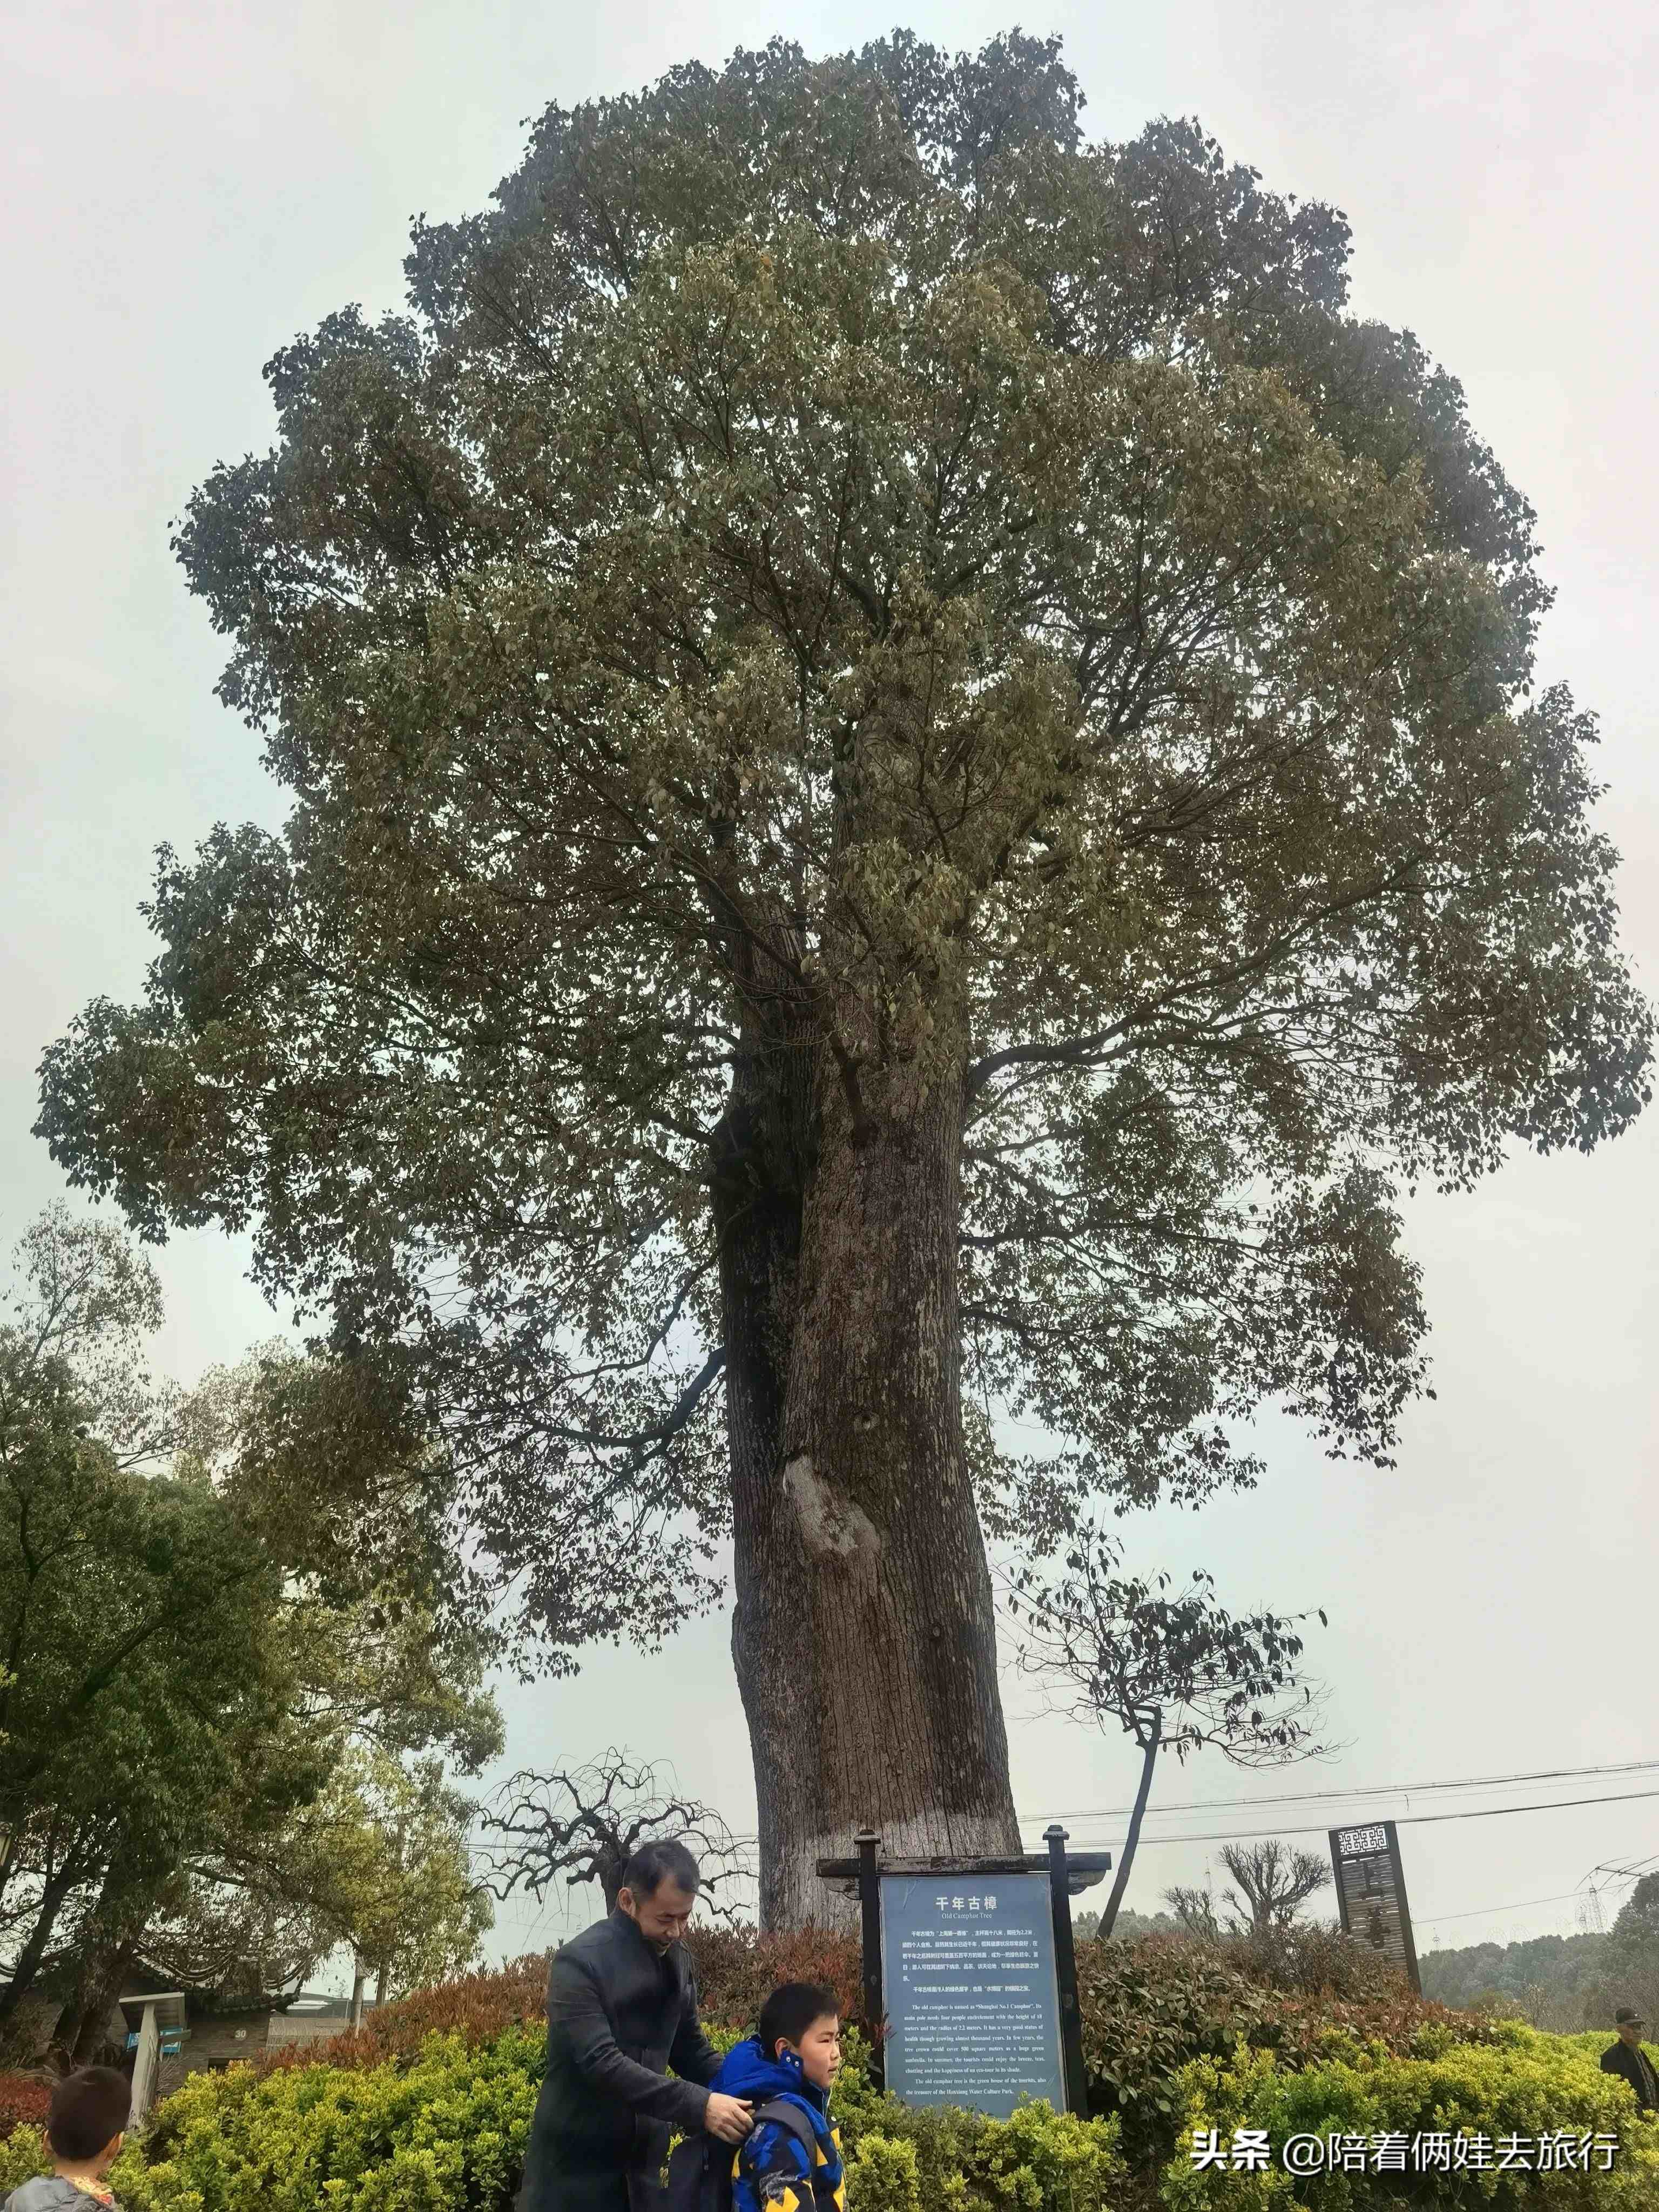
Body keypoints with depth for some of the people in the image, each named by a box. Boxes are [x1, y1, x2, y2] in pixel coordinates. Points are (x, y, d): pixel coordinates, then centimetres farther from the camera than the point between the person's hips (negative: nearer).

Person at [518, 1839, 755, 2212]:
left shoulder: (677, 1960, 3)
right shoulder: (580, 1962, -18)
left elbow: (691, 2049, 11)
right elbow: (601, 2062, -27)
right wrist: (697, 2105, -31)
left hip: (642, 2164, 6)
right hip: (573, 2166, -6)